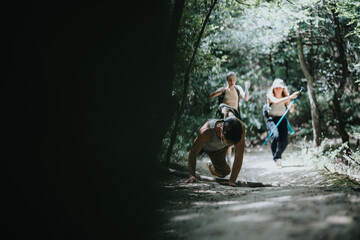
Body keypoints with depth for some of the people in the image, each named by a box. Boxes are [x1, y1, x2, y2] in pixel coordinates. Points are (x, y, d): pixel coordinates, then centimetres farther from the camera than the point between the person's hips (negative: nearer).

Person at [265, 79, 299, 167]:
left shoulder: (285, 97, 3)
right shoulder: (270, 95, -9)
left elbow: (291, 111, 2)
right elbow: (277, 102, -31)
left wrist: (291, 107, -22)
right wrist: (290, 97, -37)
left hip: (282, 119, 4)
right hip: (271, 119, -4)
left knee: (284, 141, -8)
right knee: (275, 136, -29)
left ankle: (277, 155, 20)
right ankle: (276, 158, -24)